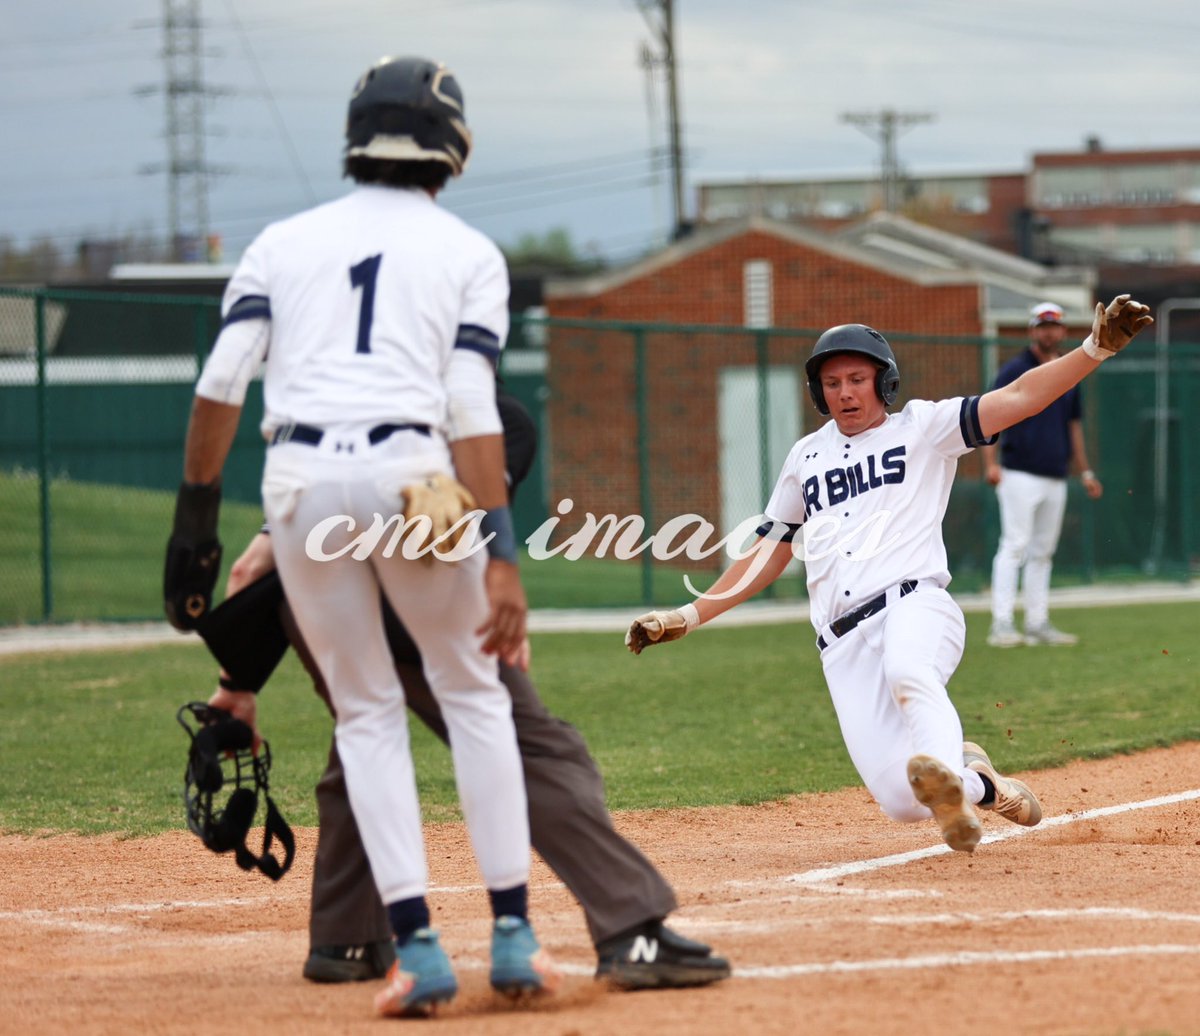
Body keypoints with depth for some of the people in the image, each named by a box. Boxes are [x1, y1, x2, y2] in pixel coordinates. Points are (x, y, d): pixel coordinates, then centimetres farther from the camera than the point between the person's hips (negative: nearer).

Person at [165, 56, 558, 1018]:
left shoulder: (284, 242, 15)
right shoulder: (469, 254, 8)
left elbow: (222, 381, 3)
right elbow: (473, 410, -3)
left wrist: (197, 510, 9)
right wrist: (501, 557, -7)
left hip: (299, 482, 2)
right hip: (411, 474, -2)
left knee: (367, 711, 12)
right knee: (473, 693, 15)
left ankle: (416, 946, 2)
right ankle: (513, 936, 9)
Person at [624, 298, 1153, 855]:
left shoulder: (922, 427, 13)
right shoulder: (805, 458, 26)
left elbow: (1018, 398, 1)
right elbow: (767, 556, 30)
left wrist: (1096, 347, -13)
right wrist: (687, 617, 23)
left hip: (913, 604, -3)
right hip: (843, 644, 3)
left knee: (908, 671, -41)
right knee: (901, 799, -13)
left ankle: (947, 779, -61)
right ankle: (983, 786, 14)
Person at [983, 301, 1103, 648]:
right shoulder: (1015, 370, -2)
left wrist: (1085, 471, 20)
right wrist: (991, 463, -19)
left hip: (1056, 479, 6)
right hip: (1020, 474, -6)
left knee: (1043, 552, 8)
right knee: (1015, 545, -12)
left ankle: (1038, 624, 12)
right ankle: (1002, 623, -14)